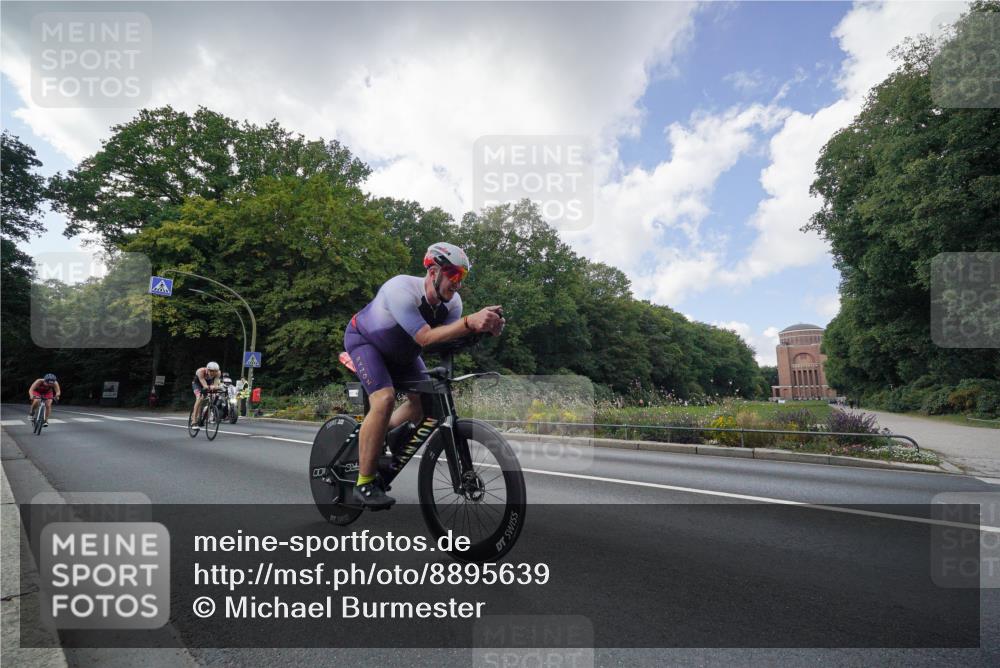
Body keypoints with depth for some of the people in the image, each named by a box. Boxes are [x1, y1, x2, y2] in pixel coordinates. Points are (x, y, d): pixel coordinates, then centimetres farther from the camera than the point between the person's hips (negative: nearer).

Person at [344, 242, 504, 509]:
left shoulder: (452, 302, -17)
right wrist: (469, 322, -57)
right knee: (385, 399, -26)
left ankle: (374, 440, 20)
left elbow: (449, 341, -26)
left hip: (399, 349, 7)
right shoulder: (401, 290, -38)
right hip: (363, 339, -7)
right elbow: (425, 338, -45)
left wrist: (484, 326, -43)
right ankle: (364, 484, -13)